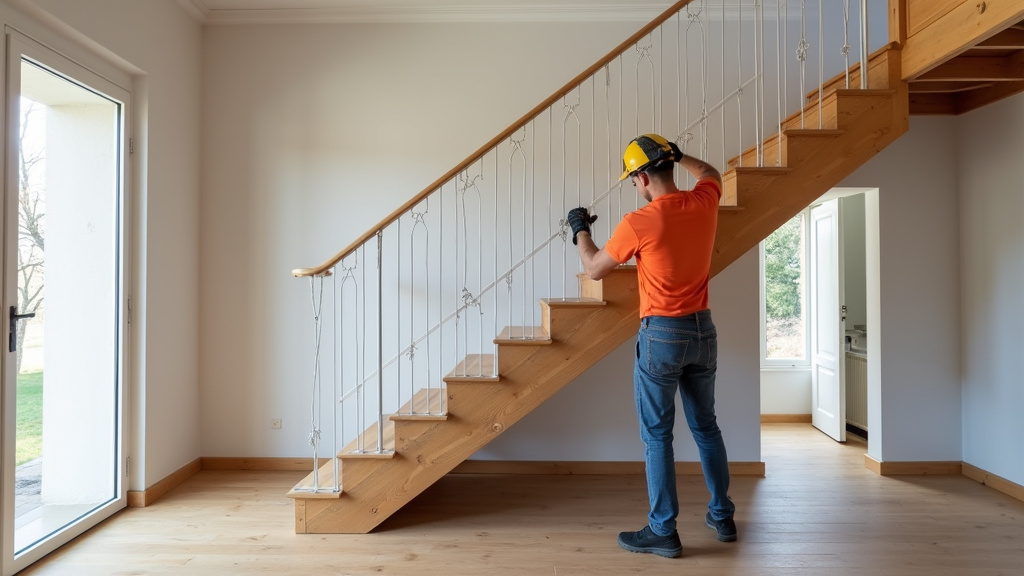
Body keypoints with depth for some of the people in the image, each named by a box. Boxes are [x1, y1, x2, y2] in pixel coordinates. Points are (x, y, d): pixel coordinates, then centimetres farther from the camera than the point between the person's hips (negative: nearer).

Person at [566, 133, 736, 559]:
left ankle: (663, 531, 12)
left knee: (656, 435, 4)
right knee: (705, 426, 18)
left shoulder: (638, 223, -18)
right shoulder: (703, 203, -1)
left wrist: (580, 229, 12)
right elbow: (710, 172, 25)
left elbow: (594, 269, -3)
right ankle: (722, 515, 31)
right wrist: (674, 155, 29)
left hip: (661, 334, -6)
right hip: (702, 330, 6)